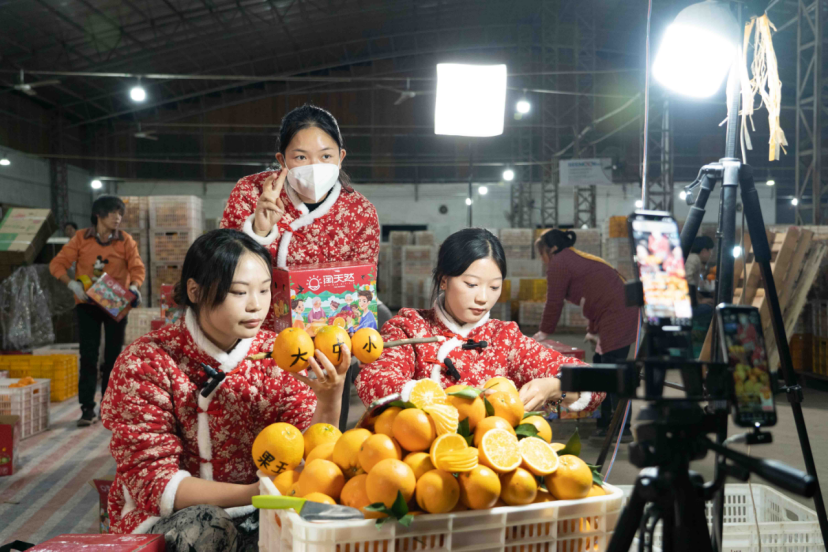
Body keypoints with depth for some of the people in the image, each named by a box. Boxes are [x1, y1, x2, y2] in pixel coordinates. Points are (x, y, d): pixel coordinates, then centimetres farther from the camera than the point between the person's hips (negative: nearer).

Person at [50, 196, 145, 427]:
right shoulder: (81, 238, -3)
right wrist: (73, 284, -21)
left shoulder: (125, 241, -1)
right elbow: (57, 264, -5)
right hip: (88, 305, -1)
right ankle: (87, 409, -2)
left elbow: (137, 268, -7)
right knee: (88, 355, -5)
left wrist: (134, 287, -27)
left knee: (114, 356, 7)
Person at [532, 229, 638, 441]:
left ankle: (623, 430, -4)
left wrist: (544, 332, 11)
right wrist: (593, 331, 34)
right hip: (626, 313, 10)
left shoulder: (558, 264, -4)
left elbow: (554, 302, -2)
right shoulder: (581, 259, 25)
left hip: (616, 318, -10)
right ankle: (603, 424, 23)